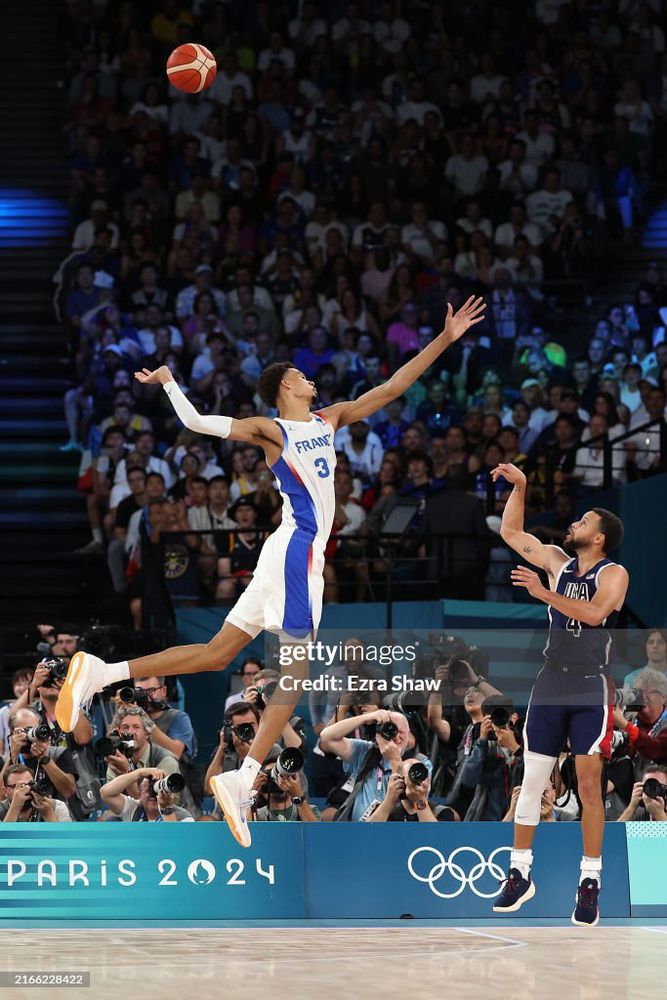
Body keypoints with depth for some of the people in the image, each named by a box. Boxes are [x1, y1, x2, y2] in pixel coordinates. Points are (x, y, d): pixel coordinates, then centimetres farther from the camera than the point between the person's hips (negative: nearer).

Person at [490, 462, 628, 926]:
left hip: (592, 689, -5)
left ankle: (590, 882, -1)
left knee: (589, 784, -6)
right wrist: (519, 485, 7)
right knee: (531, 781, 4)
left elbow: (593, 612, -24)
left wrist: (545, 593, -27)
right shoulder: (557, 561, 10)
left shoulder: (614, 574, -6)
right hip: (551, 685, 5)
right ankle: (520, 874, 11)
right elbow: (510, 532, 17)